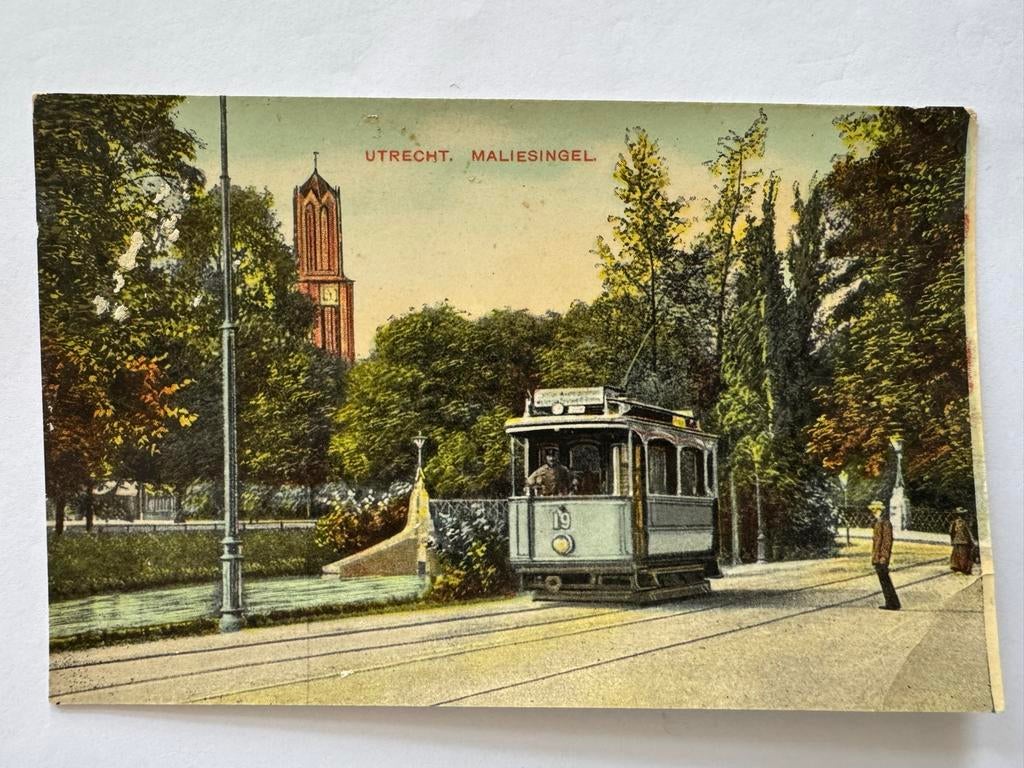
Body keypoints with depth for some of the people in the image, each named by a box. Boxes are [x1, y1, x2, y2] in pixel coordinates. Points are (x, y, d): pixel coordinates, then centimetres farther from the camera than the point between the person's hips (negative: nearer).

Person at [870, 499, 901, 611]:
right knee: (884, 581, 10)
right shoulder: (878, 523, 15)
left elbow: (887, 541, -18)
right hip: (877, 558, 10)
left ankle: (893, 604, -3)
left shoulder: (885, 523, -14)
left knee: (885, 581, -7)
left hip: (881, 558, -10)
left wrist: (884, 557, -20)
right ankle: (890, 603, 13)